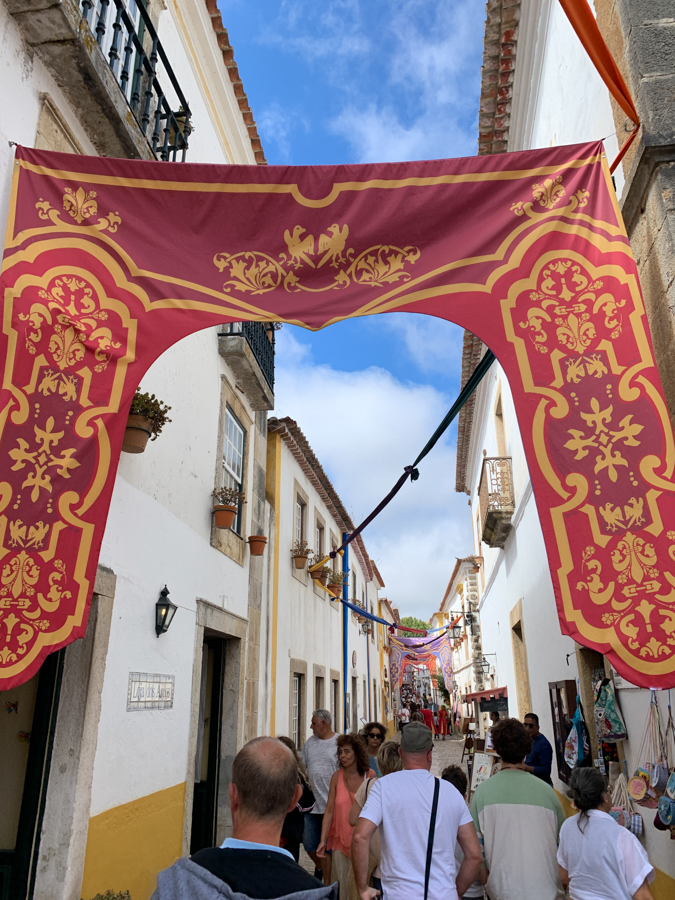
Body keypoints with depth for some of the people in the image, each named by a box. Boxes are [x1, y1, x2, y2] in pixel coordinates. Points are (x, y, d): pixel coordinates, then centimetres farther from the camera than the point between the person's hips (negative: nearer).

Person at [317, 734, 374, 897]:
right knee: (343, 885, 5)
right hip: (341, 839, 1)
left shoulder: (370, 775, -6)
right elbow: (329, 810, -1)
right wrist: (323, 840, -6)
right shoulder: (337, 777, -3)